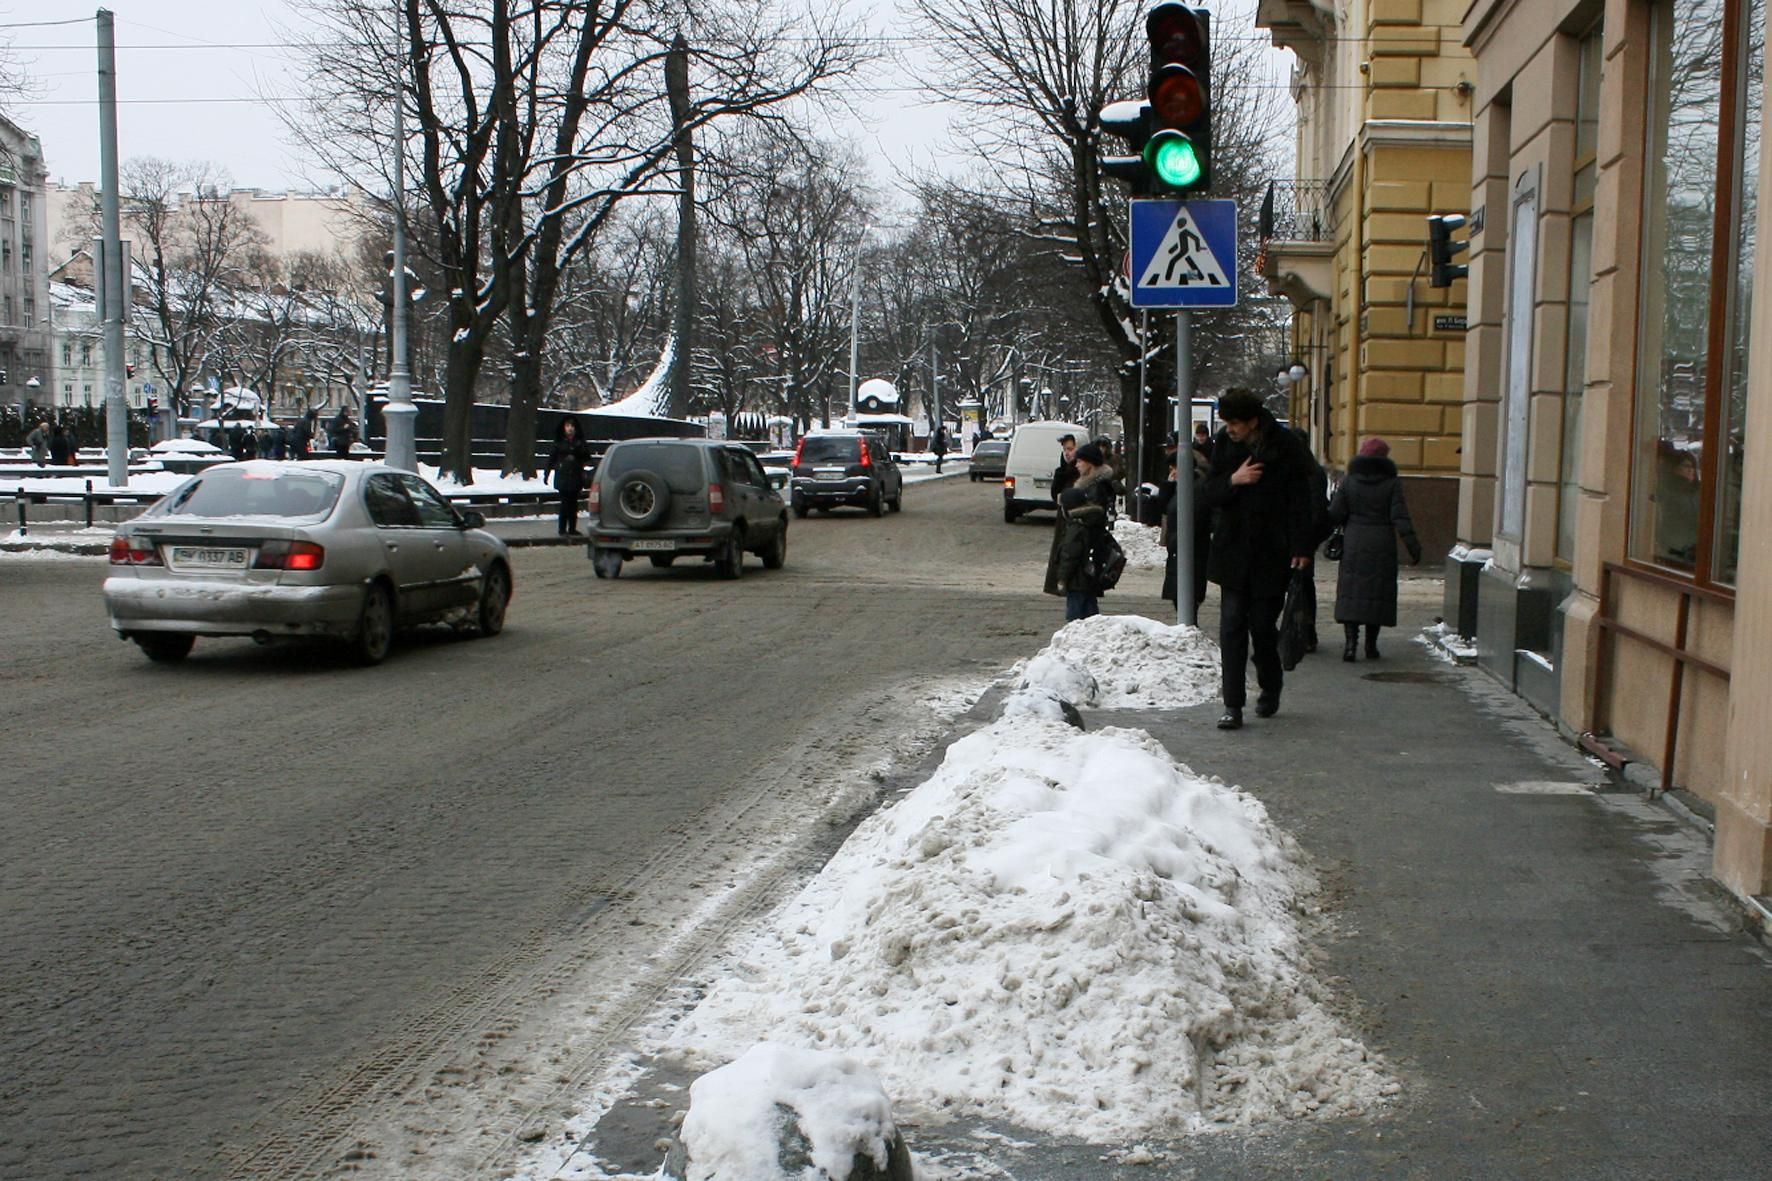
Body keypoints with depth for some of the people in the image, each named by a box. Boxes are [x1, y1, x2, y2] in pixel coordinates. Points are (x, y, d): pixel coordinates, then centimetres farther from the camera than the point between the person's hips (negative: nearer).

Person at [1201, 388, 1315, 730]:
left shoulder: (1286, 446, -8)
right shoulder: (1224, 444, 2)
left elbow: (1300, 500, -5)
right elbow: (1209, 495, 4)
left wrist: (1301, 548, -11)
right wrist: (1233, 480, -16)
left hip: (1272, 555, -2)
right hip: (1233, 552, 2)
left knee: (1263, 626, 5)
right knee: (1232, 627, -4)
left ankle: (1270, 689, 31)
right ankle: (1233, 705, -2)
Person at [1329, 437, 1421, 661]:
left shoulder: (1349, 482, 1)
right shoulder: (1392, 483, -2)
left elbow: (1335, 514, -2)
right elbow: (1400, 517, -9)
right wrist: (1413, 546, -9)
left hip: (1354, 545, 0)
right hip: (1382, 546, 0)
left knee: (1351, 592, 1)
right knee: (1378, 592, 8)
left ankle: (1351, 641, -12)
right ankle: (1371, 644, 10)